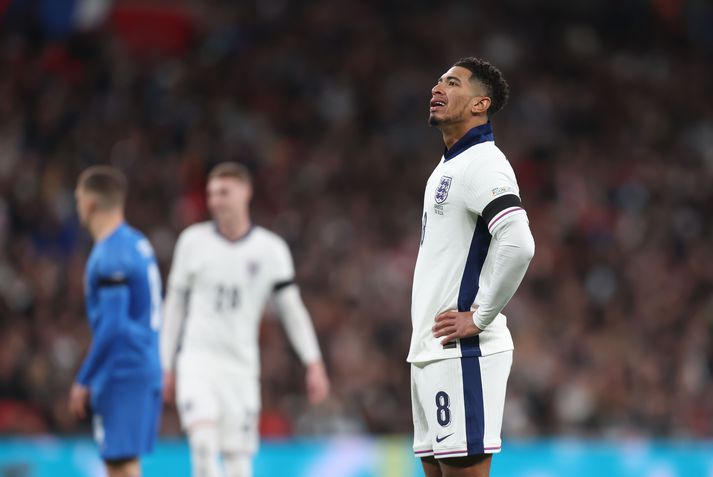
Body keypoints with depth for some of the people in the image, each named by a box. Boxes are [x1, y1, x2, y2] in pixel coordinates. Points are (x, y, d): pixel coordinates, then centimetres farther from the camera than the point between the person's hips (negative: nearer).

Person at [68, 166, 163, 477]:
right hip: (145, 368, 9)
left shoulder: (110, 256, -16)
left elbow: (112, 328, -21)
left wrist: (83, 381, -14)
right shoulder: (137, 243, 14)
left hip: (121, 375, -9)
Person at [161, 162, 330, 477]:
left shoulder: (271, 249, 2)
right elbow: (175, 305, 10)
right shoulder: (193, 241, 3)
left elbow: (291, 308, 5)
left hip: (241, 366, 1)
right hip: (197, 359, -1)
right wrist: (166, 367, 10)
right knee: (204, 440, -24)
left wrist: (314, 364, -3)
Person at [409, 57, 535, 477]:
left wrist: (480, 318, -19)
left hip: (461, 355, -10)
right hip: (430, 353, 10)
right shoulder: (448, 167, 19)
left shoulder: (482, 164, -12)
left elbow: (517, 244, -26)